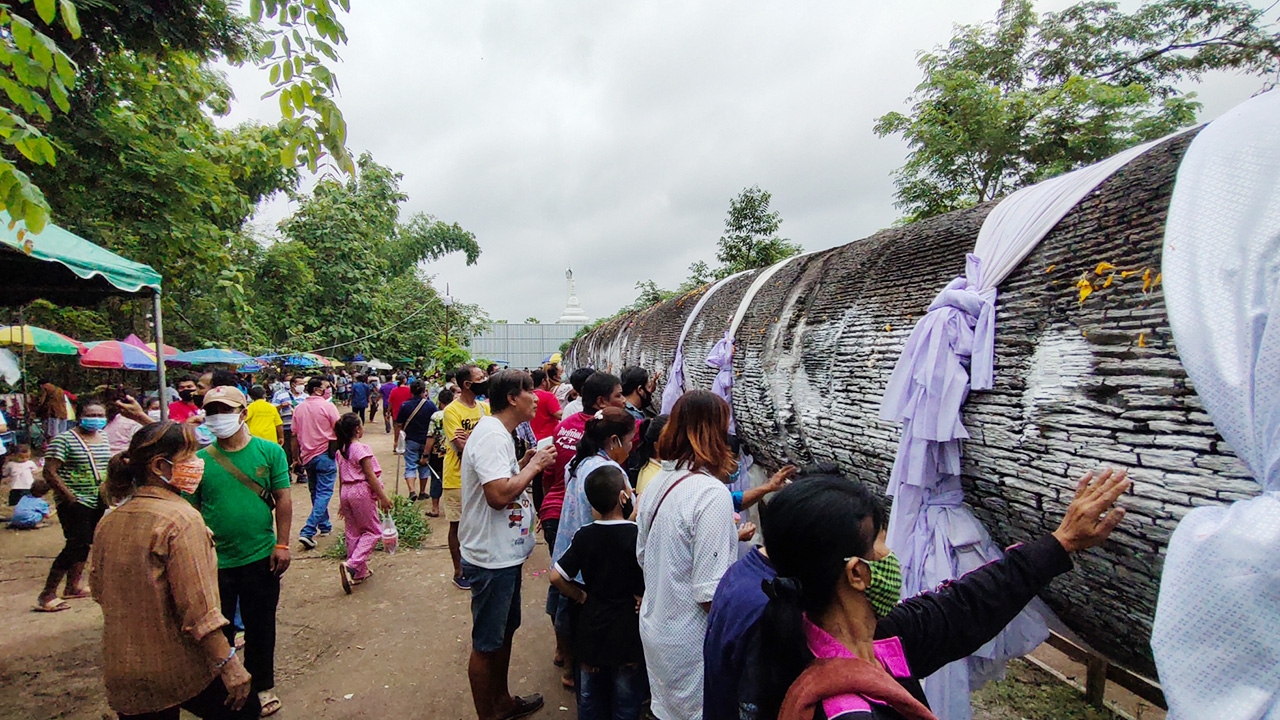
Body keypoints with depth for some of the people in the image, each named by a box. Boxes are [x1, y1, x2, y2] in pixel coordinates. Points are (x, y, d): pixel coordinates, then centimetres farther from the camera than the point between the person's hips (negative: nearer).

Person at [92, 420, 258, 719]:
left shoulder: (108, 522, 3)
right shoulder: (181, 519, -20)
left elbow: (100, 591, 15)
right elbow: (197, 606, -23)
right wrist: (229, 664, -18)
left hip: (122, 673, 7)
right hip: (182, 669, -7)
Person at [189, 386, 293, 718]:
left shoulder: (269, 451, -5)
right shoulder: (200, 460, -3)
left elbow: (283, 499, -5)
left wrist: (282, 545, -8)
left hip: (261, 558, -1)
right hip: (215, 562, 1)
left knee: (260, 626, 13)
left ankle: (262, 685, 33)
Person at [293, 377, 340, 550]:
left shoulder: (299, 408, 7)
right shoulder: (327, 406, -11)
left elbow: (295, 435, 11)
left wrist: (297, 456, 20)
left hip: (307, 455, 7)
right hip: (325, 454, -6)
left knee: (316, 492, 19)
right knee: (324, 493, -4)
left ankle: (324, 526, 29)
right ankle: (307, 532, -15)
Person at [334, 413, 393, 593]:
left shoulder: (341, 450, 9)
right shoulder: (361, 449, -15)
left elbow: (341, 478, 15)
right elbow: (370, 476, -16)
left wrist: (342, 502, 22)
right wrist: (383, 497, -11)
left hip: (345, 492, 8)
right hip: (361, 491, -8)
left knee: (353, 532, 14)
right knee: (372, 531, 3)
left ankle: (360, 572, 23)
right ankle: (352, 566, -13)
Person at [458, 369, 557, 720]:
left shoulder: (496, 433, 9)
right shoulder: (492, 435, -24)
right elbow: (499, 495, -33)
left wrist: (524, 464, 4)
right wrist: (533, 466, -20)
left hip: (505, 554, 11)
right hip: (492, 559, -11)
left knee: (505, 630, 25)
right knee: (486, 644, 7)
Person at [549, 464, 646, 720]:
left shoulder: (584, 535, -9)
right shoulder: (638, 535, -19)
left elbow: (556, 577, -9)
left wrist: (581, 596, 3)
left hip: (591, 626, 3)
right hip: (627, 631, -3)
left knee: (590, 699, 21)